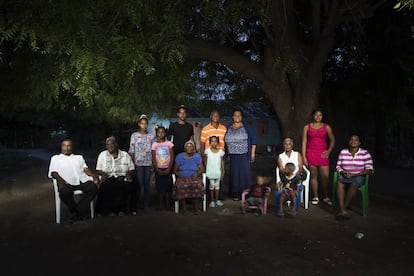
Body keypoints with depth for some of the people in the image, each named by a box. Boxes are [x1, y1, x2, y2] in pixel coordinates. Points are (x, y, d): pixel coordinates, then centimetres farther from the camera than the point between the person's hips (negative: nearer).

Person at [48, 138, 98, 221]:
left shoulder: (79, 157, 32)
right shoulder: (55, 158, 26)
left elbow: (85, 169, 17)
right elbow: (53, 172, 10)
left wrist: (94, 176, -5)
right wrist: (60, 179, -14)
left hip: (82, 180, 2)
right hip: (67, 182, -2)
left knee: (93, 187, -29)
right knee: (64, 192, -36)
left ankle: (79, 211, -20)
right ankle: (73, 210, -9)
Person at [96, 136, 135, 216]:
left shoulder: (125, 155, 14)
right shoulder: (102, 155, 17)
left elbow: (132, 169, 14)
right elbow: (98, 170, 14)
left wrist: (129, 173, -8)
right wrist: (103, 173, -8)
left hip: (122, 178, 0)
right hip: (108, 179, 0)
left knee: (123, 186, -34)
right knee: (105, 187, -34)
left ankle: (121, 209, -21)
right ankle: (109, 210, -22)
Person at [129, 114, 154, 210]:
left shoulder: (151, 136, 8)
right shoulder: (134, 135, 3)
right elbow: (131, 151, 2)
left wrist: (154, 163, 3)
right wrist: (132, 163, -3)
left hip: (148, 163, 2)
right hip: (138, 163, -2)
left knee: (147, 183, 6)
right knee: (139, 184, -3)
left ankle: (146, 204, 15)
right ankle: (135, 204, 8)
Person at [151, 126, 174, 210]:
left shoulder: (169, 143, 1)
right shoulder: (154, 144, 2)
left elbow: (172, 157, -1)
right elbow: (153, 158, 1)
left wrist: (169, 168, -9)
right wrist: (157, 169, -7)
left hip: (167, 168, -1)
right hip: (158, 169, 1)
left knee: (167, 185, -1)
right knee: (160, 186, 3)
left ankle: (167, 204, 9)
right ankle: (161, 204, 12)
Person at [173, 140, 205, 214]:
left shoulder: (197, 156, 7)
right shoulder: (179, 157, 4)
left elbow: (202, 169, 5)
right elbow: (175, 170, 6)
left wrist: (197, 173, -15)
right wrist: (180, 176, -12)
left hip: (194, 177, 0)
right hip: (182, 178, 0)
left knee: (197, 185, -33)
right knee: (180, 186, -34)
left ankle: (196, 208, -22)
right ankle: (183, 207, -22)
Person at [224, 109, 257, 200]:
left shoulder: (246, 127, 2)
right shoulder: (229, 128, 12)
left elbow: (253, 139, 1)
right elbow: (226, 141, 18)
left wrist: (253, 153, -4)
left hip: (244, 155, -3)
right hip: (233, 155, 3)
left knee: (245, 173, -5)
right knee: (234, 174, 4)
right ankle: (235, 194, 11)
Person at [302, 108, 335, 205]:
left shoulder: (326, 127, 7)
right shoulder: (307, 127, 5)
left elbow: (332, 140, 16)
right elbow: (304, 142, 2)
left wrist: (329, 151, 3)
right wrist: (304, 157, -4)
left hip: (322, 153, 1)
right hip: (311, 153, 0)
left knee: (325, 176, -3)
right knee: (313, 175, 4)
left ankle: (326, 197, 12)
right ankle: (315, 197, 16)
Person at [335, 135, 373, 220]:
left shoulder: (365, 153, -2)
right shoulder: (343, 152, 8)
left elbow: (369, 169, -6)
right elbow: (338, 166, 14)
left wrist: (354, 174, -16)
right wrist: (342, 172, -9)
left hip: (359, 176, -2)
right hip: (345, 176, 2)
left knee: (353, 184, -37)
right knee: (339, 183, -33)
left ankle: (344, 209, -29)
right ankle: (343, 211, -39)